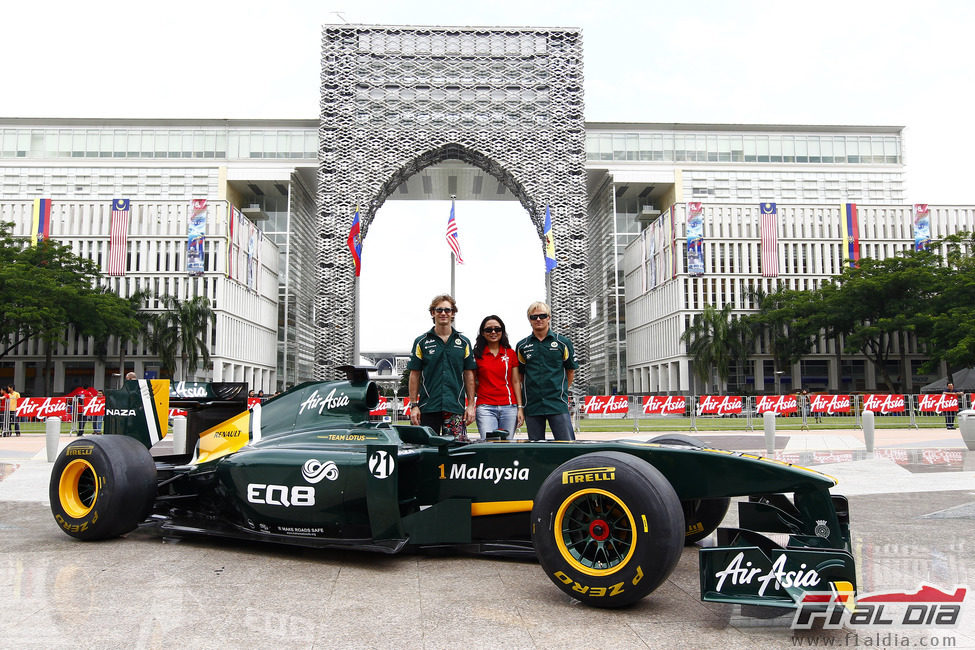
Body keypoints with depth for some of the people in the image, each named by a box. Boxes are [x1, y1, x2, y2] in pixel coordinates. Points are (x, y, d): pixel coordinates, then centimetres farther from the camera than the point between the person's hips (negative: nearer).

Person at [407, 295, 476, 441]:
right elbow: (414, 375, 5)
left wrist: (471, 405, 4)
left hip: (455, 407, 1)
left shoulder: (463, 342, 10)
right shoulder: (421, 342, 6)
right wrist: (413, 405, -1)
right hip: (428, 407, -1)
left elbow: (469, 374, 10)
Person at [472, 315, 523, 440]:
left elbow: (516, 382, 11)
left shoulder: (510, 353, 11)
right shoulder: (477, 354, 6)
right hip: (485, 407, -2)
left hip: (509, 407, 2)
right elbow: (472, 382, 7)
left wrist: (520, 408, 4)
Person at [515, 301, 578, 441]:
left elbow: (570, 371, 12)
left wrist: (561, 391, 7)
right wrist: (531, 392, 7)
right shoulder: (522, 346, 9)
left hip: (558, 404, -2)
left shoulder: (563, 343, 5)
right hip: (532, 406, 2)